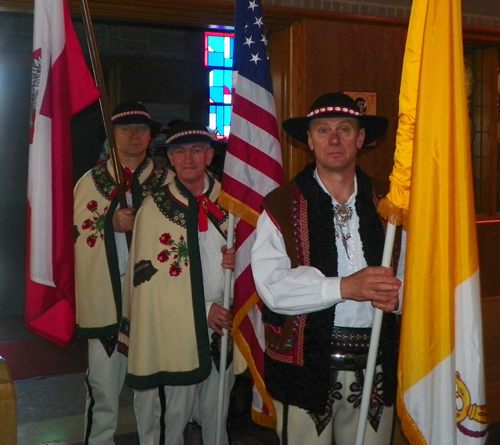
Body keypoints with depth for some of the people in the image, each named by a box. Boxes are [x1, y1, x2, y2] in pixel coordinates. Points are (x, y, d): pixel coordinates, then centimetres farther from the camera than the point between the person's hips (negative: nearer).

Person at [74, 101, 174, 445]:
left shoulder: (168, 181, 3)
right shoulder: (91, 181, 6)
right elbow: (78, 235, 2)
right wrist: (111, 224, -12)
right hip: (106, 292, 0)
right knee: (104, 381, 6)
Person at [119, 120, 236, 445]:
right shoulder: (156, 207, -6)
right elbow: (149, 275, -8)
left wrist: (236, 260, -11)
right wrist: (203, 309, -11)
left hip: (223, 323, 3)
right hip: (176, 330, -3)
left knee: (217, 416, 16)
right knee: (174, 417, 8)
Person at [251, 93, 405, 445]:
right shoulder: (281, 206, -2)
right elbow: (272, 286, -14)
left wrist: (397, 294, -13)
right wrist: (343, 287, -22)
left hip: (376, 366, 3)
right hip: (306, 366, -3)